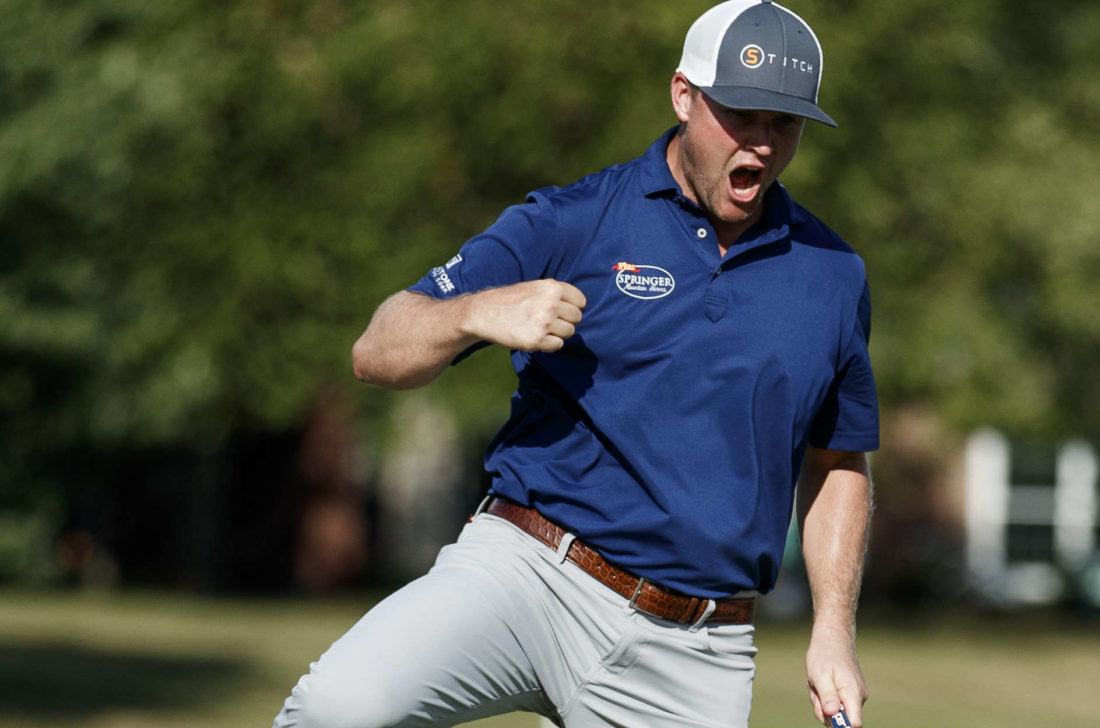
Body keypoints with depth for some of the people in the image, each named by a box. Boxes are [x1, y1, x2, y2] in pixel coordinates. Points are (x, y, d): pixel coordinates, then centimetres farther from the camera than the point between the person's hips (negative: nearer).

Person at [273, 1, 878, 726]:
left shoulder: (831, 277, 11)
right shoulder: (571, 224, 2)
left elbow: (839, 464, 22)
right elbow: (379, 353, -1)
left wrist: (835, 633, 11)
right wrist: (477, 313, -22)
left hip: (687, 658, 3)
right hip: (530, 575, -3)